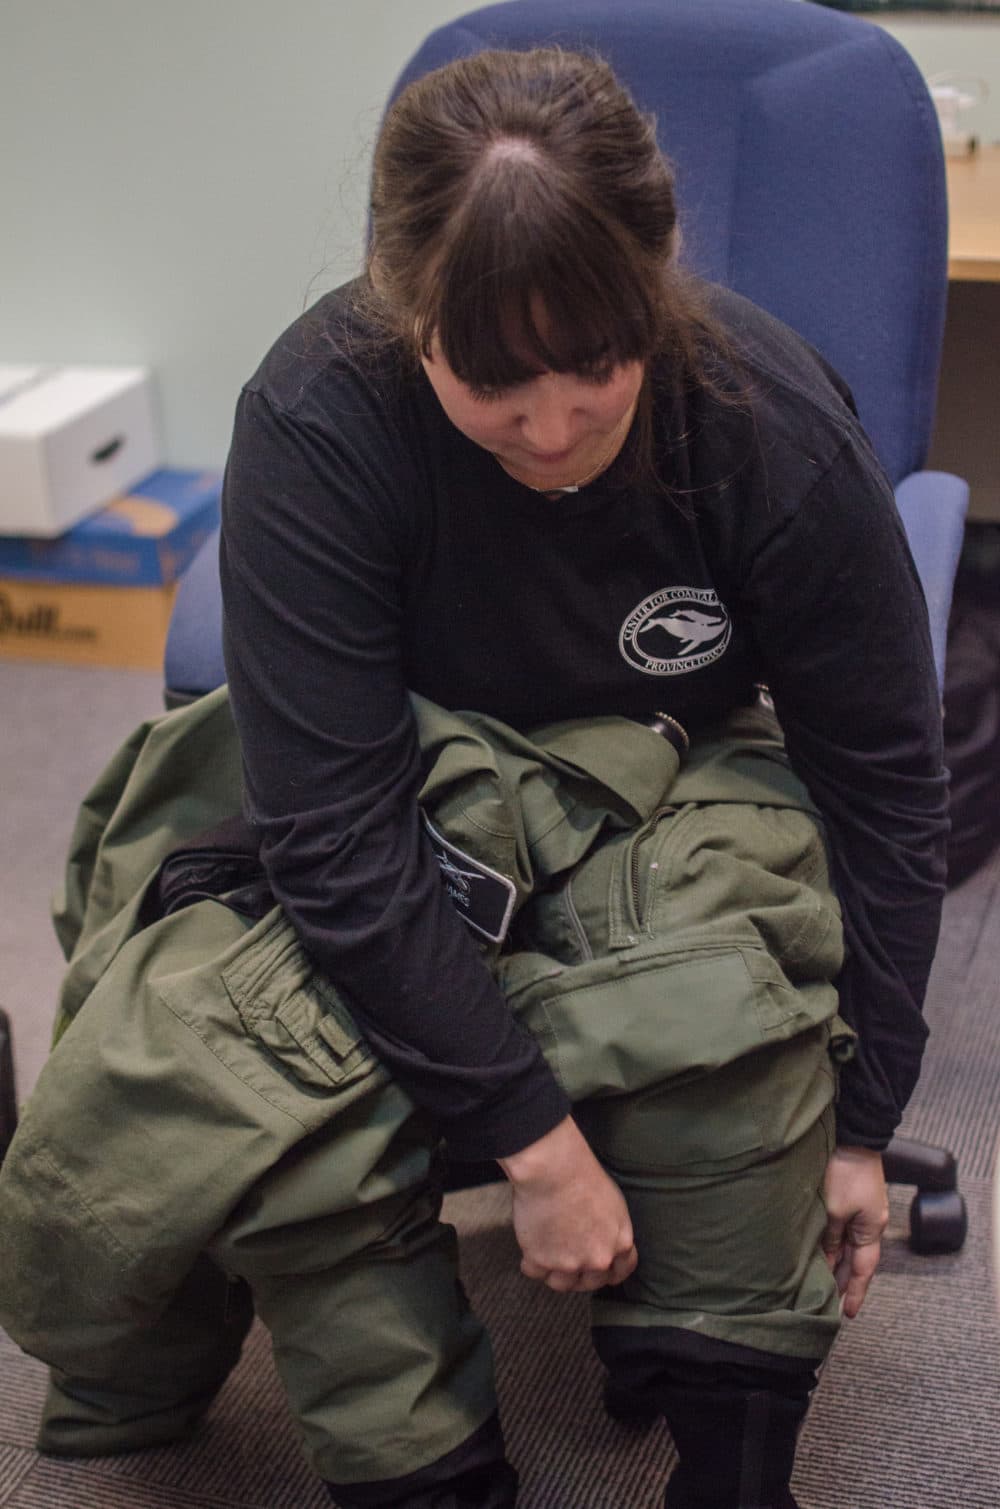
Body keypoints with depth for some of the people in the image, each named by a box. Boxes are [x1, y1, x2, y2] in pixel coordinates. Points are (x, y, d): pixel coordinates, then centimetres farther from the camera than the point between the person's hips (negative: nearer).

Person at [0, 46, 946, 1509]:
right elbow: (333, 829, -26)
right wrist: (534, 1139, -27)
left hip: (686, 780, 1)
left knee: (715, 1007, -33)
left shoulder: (781, 426, -22)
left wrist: (862, 1122, -7)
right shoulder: (316, 417, -26)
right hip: (419, 795, 0)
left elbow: (883, 782, -10)